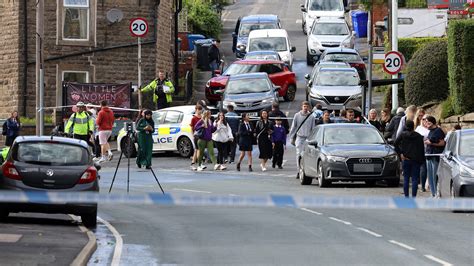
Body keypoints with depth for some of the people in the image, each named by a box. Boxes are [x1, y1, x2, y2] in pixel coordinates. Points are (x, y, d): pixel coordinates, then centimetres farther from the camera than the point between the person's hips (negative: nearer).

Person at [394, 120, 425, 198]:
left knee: (406, 178, 8)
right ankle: (413, 197, -4)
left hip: (406, 159, 1)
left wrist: (400, 153, -2)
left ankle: (406, 196, 6)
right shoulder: (419, 136, -1)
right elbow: (422, 149, -1)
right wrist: (421, 160, 5)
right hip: (416, 160, -1)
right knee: (415, 179, 1)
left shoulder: (403, 135, 1)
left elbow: (395, 144, -7)